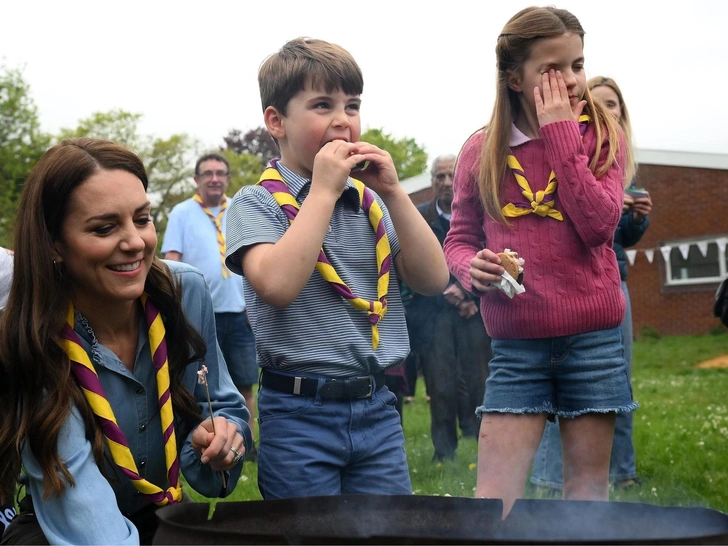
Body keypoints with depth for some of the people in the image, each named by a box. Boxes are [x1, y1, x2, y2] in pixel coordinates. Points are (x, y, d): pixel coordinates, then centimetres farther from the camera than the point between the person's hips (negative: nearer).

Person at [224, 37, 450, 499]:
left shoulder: (370, 201, 8)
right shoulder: (257, 203, -5)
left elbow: (433, 280, 2)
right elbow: (277, 285, -24)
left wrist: (392, 192, -6)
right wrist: (323, 190, -17)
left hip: (377, 407, 4)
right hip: (301, 412, -4)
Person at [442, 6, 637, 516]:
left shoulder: (602, 135, 1)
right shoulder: (481, 151, 2)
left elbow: (599, 225, -14)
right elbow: (459, 240, 10)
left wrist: (561, 136, -14)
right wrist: (473, 268, -13)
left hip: (593, 337, 0)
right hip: (516, 344, 0)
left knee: (589, 488, 9)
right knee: (493, 497, -2)